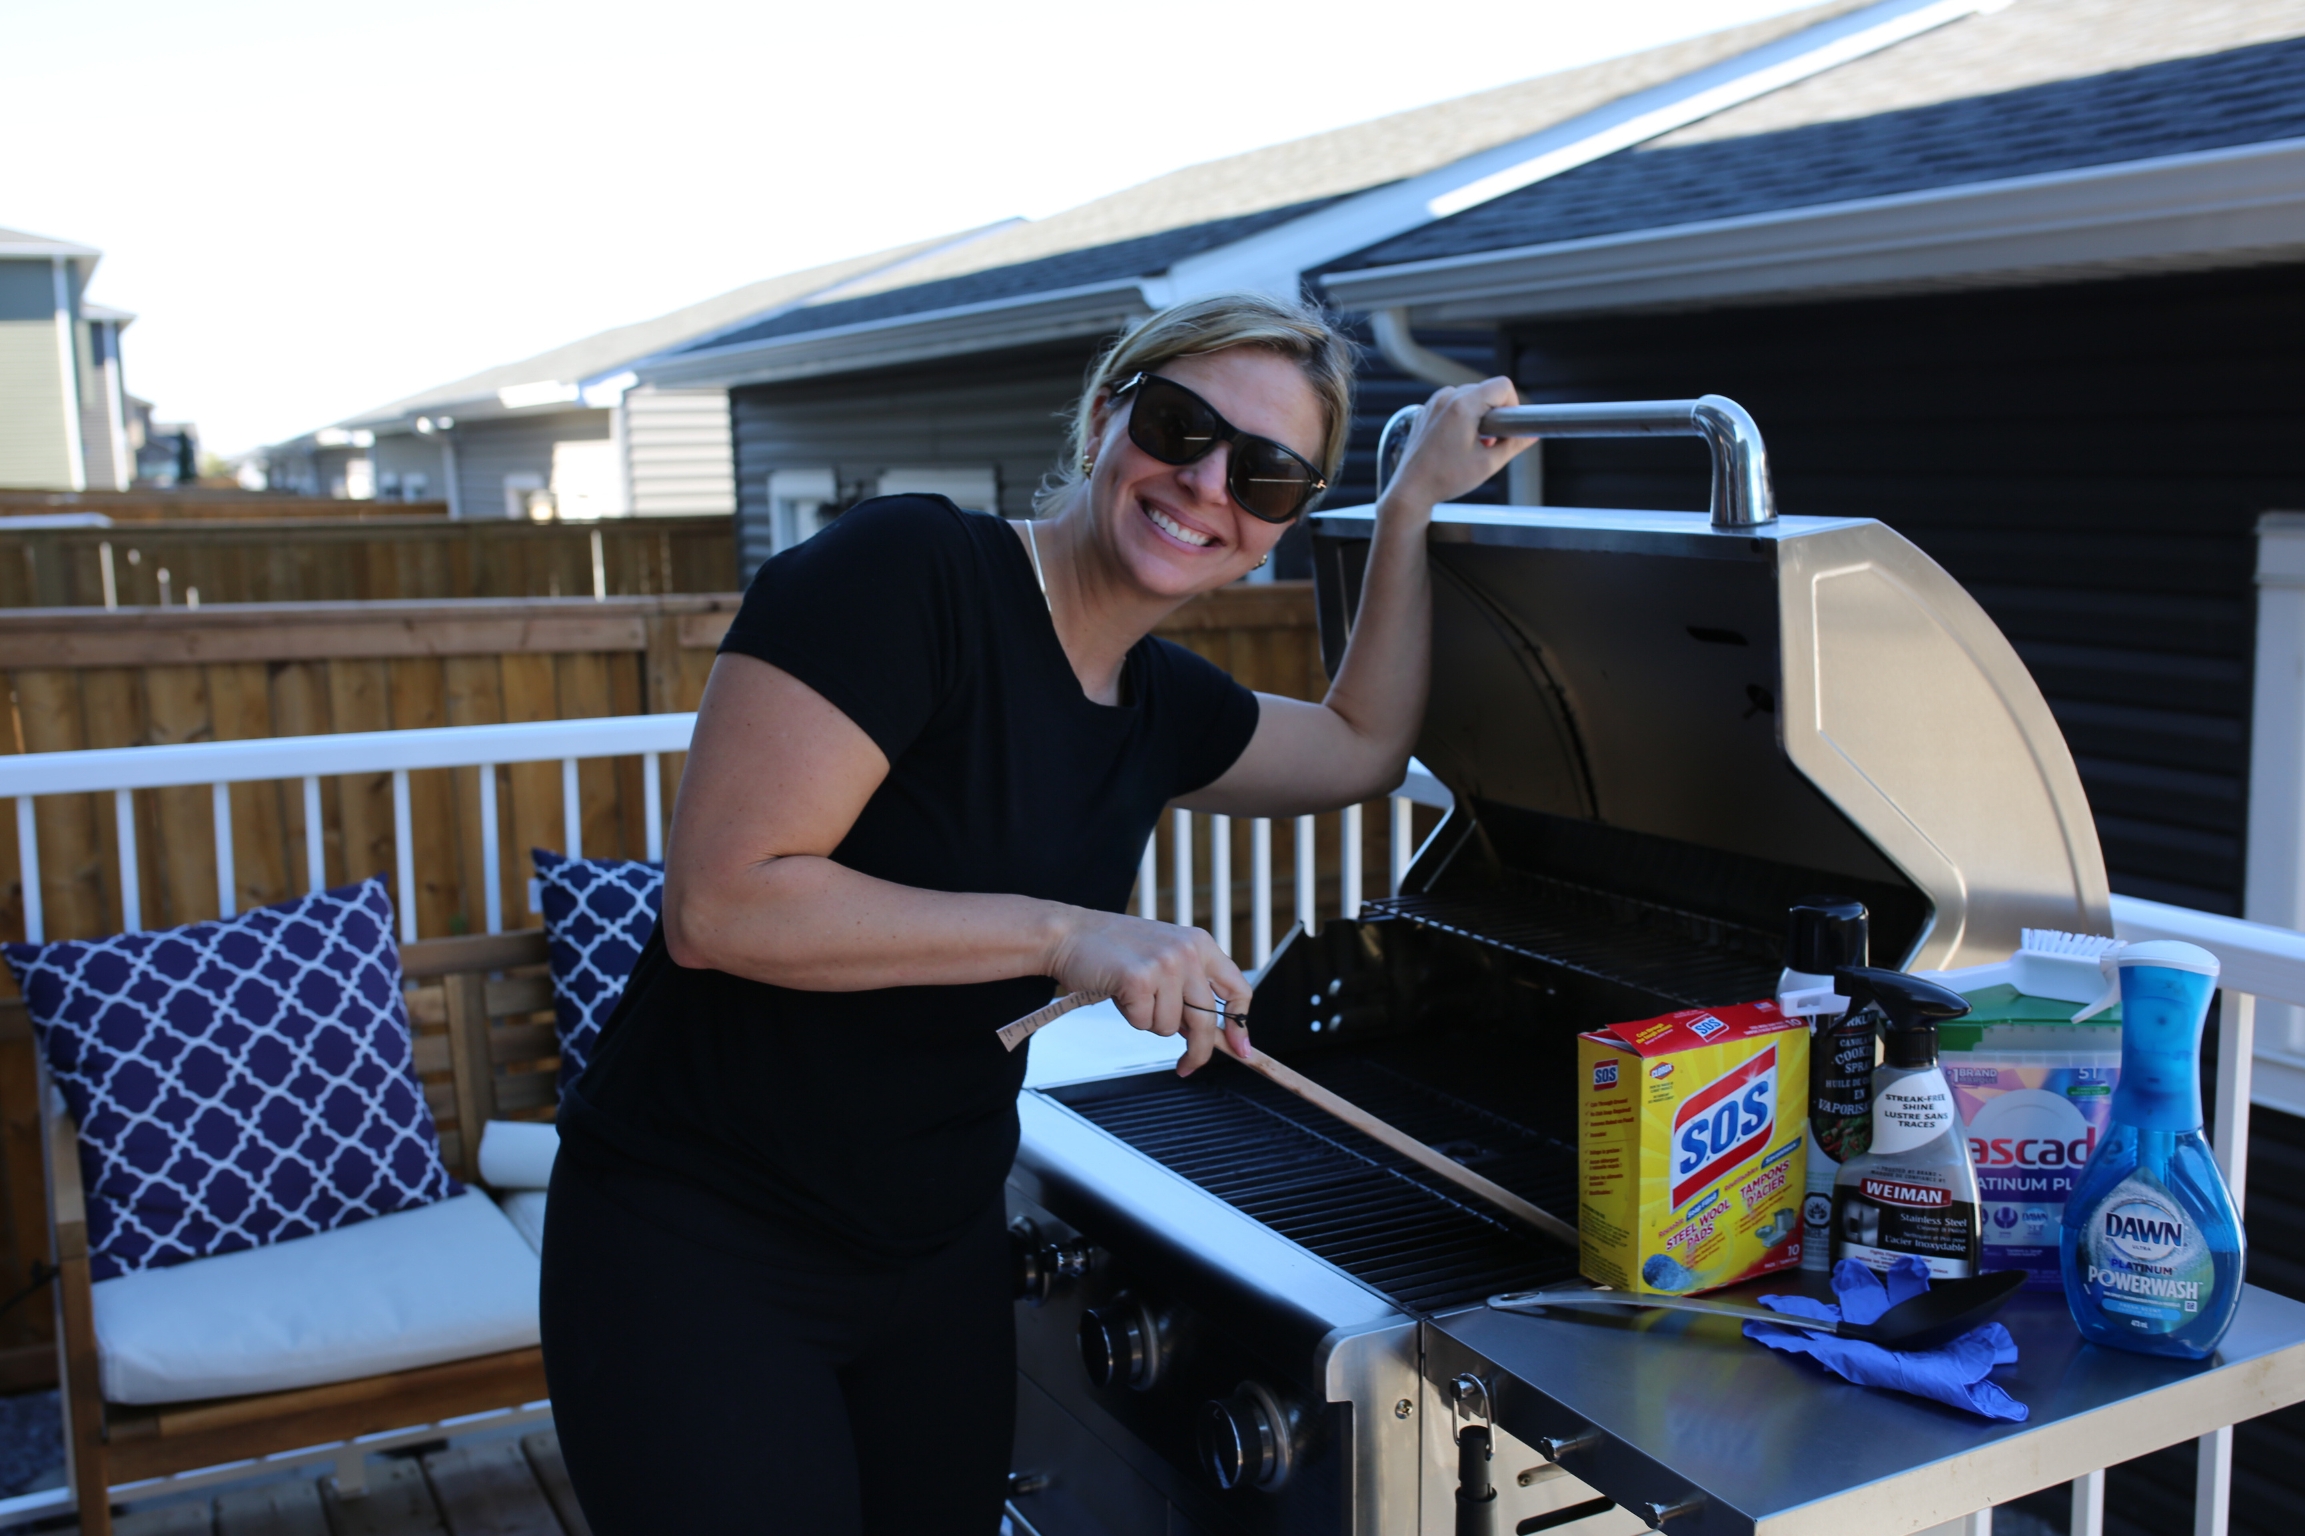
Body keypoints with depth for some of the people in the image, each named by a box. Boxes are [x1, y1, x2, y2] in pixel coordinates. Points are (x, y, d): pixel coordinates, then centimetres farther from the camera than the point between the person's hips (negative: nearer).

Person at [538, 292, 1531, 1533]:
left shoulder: (1159, 705, 4)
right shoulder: (908, 570, -20)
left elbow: (1363, 747, 22)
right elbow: (718, 903, -26)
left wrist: (1413, 504, 13)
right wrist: (1067, 934, -28)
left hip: (943, 1256, 7)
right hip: (701, 1255, -7)